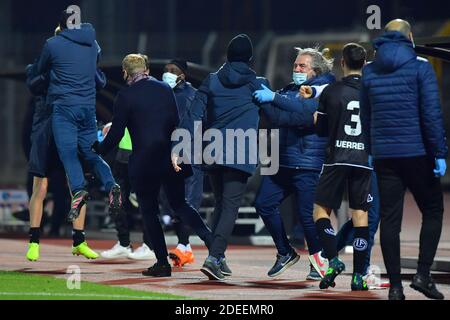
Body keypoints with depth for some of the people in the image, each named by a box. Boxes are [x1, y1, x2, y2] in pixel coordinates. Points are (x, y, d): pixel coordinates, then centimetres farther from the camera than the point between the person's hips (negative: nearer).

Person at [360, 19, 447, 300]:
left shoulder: (369, 72, 9)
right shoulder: (420, 67, -5)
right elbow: (432, 113, -11)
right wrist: (440, 153, -9)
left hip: (383, 155, 4)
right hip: (417, 151, -4)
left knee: (390, 218, 5)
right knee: (433, 211, 10)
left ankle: (395, 285, 3)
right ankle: (423, 275, -3)